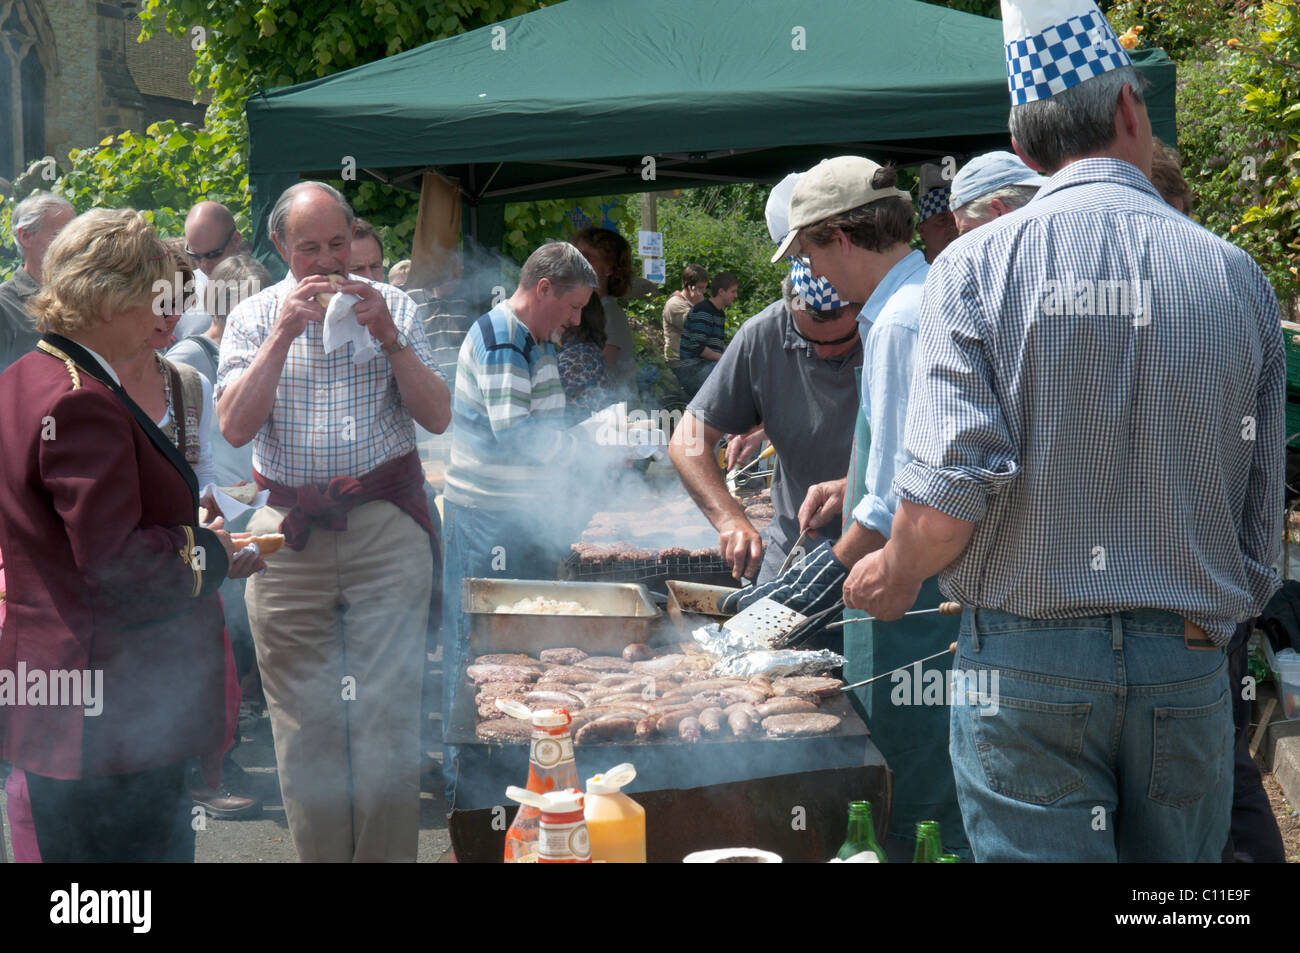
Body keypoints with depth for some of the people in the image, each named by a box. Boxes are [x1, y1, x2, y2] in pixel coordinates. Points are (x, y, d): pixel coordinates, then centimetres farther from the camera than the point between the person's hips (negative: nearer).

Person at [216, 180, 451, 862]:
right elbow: (235, 427, -6)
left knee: (389, 713, -4)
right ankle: (320, 854, 14)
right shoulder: (253, 316, 7)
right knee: (302, 716, 4)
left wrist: (388, 338, -10)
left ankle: (388, 854, 5)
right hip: (287, 532, 1)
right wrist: (284, 334, -13)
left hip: (386, 525, 0)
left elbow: (438, 417, 2)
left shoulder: (390, 306, 7)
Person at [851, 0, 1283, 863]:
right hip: (1187, 665, 3)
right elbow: (1263, 518, 6)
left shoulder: (977, 266, -6)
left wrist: (894, 576, 5)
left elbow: (951, 491, -15)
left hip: (1028, 665, -2)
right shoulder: (1239, 278, 2)